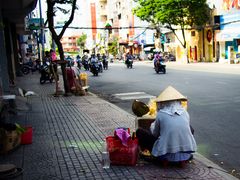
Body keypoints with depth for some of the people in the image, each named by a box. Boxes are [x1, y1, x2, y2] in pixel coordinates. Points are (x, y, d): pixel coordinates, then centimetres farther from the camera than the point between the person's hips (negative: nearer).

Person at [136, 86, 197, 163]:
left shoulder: (161, 114, -7)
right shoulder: (185, 112, 2)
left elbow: (154, 134, 8)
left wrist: (153, 125, 30)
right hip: (186, 154, 3)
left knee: (139, 131, 8)